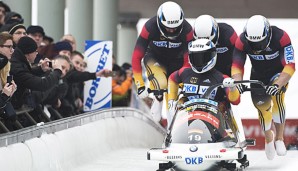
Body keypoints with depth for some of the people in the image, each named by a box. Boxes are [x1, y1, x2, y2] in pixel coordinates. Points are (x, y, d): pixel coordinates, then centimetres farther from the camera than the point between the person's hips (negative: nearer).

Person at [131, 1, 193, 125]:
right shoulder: (150, 27, -29)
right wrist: (140, 84, -25)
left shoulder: (187, 30, -26)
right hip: (154, 59, -2)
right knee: (161, 84, -31)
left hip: (176, 61, 2)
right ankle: (158, 100, -3)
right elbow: (136, 57, -24)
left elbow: (189, 59, -20)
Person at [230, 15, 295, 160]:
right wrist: (238, 82, -41)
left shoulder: (281, 37, -34)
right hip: (258, 74, 3)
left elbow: (290, 66, -36)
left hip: (279, 73, -3)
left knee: (277, 95, -31)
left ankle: (279, 137, -22)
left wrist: (277, 85, -51)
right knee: (262, 105, -5)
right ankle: (268, 137, 28)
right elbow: (237, 66, -19)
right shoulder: (242, 41, -25)